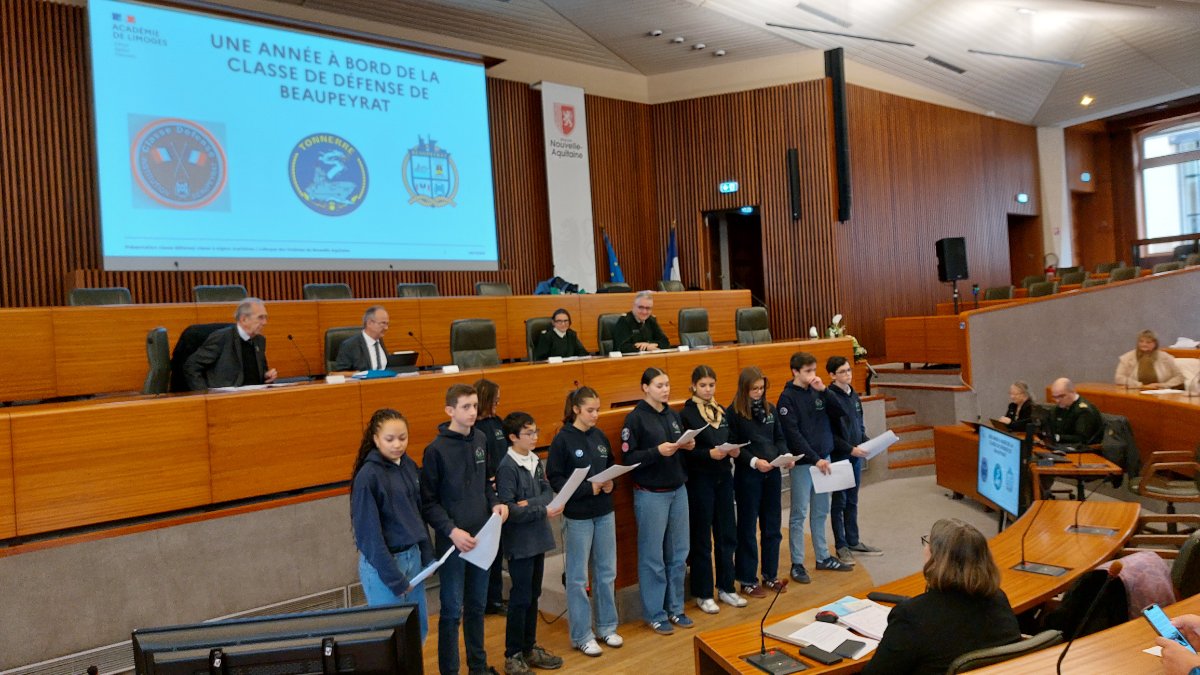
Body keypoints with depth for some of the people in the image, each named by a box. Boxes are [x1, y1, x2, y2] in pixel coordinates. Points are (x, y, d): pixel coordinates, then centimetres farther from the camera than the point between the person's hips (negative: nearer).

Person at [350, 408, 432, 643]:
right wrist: (394, 578, -15)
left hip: (413, 556, 6)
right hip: (382, 563, -6)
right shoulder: (368, 476, -17)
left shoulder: (409, 466, 3)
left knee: (419, 628, 15)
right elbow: (370, 533, -17)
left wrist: (427, 556, 6)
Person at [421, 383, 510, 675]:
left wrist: (495, 503, -2)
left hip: (482, 537, 5)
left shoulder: (481, 439, 4)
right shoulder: (436, 449, -13)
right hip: (452, 541, -5)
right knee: (453, 610, 4)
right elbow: (428, 501, -12)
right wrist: (452, 531, -21)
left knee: (477, 606, 18)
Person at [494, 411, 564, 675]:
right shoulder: (507, 467, -16)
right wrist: (542, 510, -22)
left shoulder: (535, 461, 7)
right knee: (520, 599, 2)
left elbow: (549, 492, 3)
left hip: (538, 538, 7)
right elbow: (508, 509, -20)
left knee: (533, 596, 16)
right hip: (520, 542, -7)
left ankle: (529, 649, 28)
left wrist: (531, 503, -16)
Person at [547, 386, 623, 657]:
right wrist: (587, 488, -22)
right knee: (577, 577, 6)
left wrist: (611, 483, -7)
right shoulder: (563, 439, -11)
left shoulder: (600, 436, 4)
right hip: (578, 515, -5)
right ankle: (581, 635, 19)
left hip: (604, 513, 5)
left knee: (607, 572, 14)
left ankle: (607, 627, 30)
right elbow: (554, 478, -14)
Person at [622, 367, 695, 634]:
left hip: (678, 490, 6)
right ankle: (655, 614, 16)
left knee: (678, 553, 11)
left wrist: (688, 446, -3)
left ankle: (675, 608, 26)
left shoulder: (673, 415, 11)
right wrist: (657, 451, -22)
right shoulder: (635, 418, -9)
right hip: (651, 494, -6)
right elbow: (628, 458, -12)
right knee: (653, 557, 2)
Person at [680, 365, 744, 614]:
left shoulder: (721, 411, 12)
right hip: (700, 480, -6)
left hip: (723, 477, 6)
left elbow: (730, 440, 16)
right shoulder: (687, 414, -8)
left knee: (727, 535, 11)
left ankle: (726, 587, 25)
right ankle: (703, 594, 14)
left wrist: (734, 450, -5)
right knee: (702, 539, 3)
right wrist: (709, 453, -25)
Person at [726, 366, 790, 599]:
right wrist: (754, 461, -23)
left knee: (772, 526, 13)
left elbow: (779, 437, 12)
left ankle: (770, 575, 27)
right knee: (748, 528, 4)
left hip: (772, 473, 5)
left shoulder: (769, 408, 8)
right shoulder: (734, 412, -8)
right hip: (748, 475, -5)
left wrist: (785, 455, -7)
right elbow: (733, 446, -11)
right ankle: (748, 580, 15)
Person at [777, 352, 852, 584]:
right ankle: (797, 564, 7)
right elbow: (793, 434, -15)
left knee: (821, 511, 14)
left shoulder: (816, 391, 8)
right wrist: (815, 459, -18)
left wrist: (824, 390, -7)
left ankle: (823, 556, 25)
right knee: (799, 514, 0)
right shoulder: (788, 397, -10)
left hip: (823, 458, 6)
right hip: (802, 462, -6)